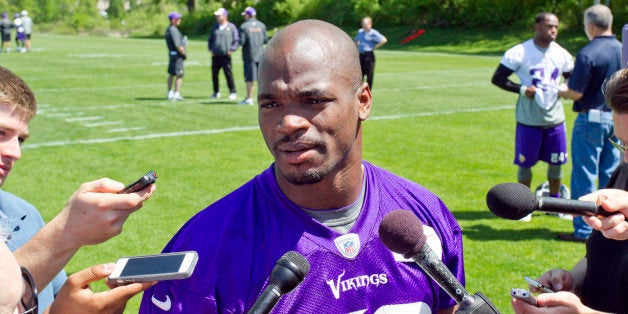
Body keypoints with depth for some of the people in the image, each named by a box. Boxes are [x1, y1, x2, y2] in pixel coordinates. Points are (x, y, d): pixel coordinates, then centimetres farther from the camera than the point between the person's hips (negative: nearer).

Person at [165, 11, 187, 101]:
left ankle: (170, 94, 21)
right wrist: (185, 54, -10)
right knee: (179, 75, -7)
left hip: (171, 54, 10)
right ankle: (176, 95, -7)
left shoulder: (168, 29, 12)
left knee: (171, 74, 14)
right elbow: (178, 46, -22)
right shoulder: (173, 30, -19)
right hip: (177, 54, -10)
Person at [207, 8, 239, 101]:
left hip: (226, 56, -5)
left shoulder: (231, 27, 2)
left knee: (228, 74, -7)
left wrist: (232, 49, -11)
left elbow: (237, 40, 2)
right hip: (215, 56, 5)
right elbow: (210, 40, 20)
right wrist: (210, 49, 4)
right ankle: (216, 92, 19)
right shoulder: (214, 27, 14)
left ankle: (232, 93, 1)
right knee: (214, 74, 7)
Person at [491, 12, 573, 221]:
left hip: (555, 116, 4)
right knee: (525, 162, 5)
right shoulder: (520, 52, -11)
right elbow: (497, 78, -8)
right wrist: (522, 89, -19)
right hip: (529, 118, -4)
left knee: (556, 162, 10)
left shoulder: (561, 54, 3)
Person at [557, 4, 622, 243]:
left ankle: (583, 230, 4)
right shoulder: (622, 50, 4)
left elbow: (576, 93, -16)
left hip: (591, 118, -7)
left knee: (584, 176, 1)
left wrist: (559, 92, 3)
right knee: (611, 176, 14)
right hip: (617, 120, 7)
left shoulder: (588, 53, -17)